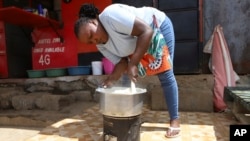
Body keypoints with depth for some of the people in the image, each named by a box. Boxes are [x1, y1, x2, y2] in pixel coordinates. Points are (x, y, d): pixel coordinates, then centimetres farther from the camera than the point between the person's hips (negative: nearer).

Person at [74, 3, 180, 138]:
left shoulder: (110, 15, -34)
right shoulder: (101, 46, -10)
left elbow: (146, 31, -37)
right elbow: (122, 62, -12)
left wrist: (133, 64, -40)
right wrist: (110, 80, -29)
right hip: (138, 45, 7)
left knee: (165, 76, -7)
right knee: (128, 79, 1)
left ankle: (174, 120, 5)